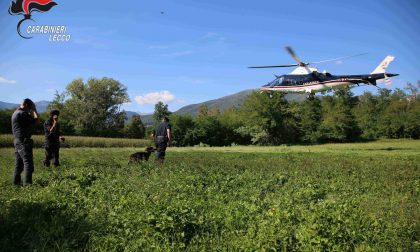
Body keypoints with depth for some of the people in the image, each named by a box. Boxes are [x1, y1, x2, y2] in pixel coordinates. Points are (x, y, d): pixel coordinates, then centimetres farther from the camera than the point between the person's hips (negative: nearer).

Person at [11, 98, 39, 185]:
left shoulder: (15, 113, 17)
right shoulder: (22, 113, -15)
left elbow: (31, 120, 19)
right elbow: (36, 119, -17)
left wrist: (32, 111, 13)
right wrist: (34, 110, -5)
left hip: (17, 141, 10)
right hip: (24, 141, -10)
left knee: (19, 163, 14)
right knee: (28, 162, -9)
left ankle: (16, 181, 18)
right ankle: (27, 182, -13)